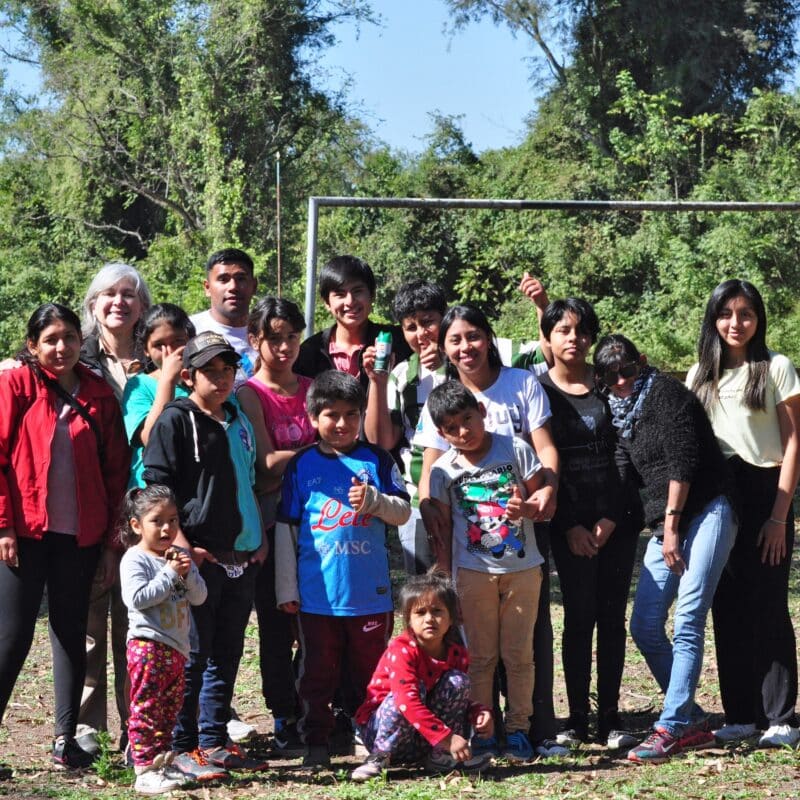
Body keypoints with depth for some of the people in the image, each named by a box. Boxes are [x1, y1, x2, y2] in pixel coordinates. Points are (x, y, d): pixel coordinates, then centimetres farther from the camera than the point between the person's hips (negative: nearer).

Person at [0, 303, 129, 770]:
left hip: (81, 535, 4)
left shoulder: (99, 393, 8)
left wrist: (114, 526, 5)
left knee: (71, 633, 9)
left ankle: (66, 738, 16)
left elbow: (116, 465, 10)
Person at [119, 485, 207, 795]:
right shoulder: (134, 559, -7)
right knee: (146, 708, -8)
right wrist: (169, 574, -17)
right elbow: (137, 598, -20)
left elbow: (200, 596, 8)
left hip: (176, 647, 7)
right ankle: (145, 770, -8)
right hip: (147, 644, -7)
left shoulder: (180, 556, 13)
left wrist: (187, 573, -11)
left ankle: (161, 761, 21)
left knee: (170, 708, 12)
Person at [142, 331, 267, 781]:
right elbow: (157, 485, -11)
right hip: (200, 556, -7)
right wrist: (182, 544, -15)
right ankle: (186, 747, 3)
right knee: (193, 655, -4)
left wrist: (261, 538, 16)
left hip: (243, 557, 7)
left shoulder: (239, 421, 15)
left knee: (227, 655, 11)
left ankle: (215, 741, 18)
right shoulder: (176, 420, -6)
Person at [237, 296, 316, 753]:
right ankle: (285, 720, 9)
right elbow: (266, 463, -11)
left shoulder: (313, 387, 12)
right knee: (277, 624, 1)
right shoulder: (250, 394, -3)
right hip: (273, 522, -4)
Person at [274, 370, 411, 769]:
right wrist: (286, 588, 3)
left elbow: (403, 512, 3)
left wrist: (375, 501, -19)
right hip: (317, 592, 0)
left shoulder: (377, 460, 5)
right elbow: (286, 529, 6)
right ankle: (316, 742, 15)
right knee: (318, 672, 6)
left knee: (370, 670, 8)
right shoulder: (302, 465, 4)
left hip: (370, 591, 0)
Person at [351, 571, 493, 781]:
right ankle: (378, 758, -21)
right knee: (414, 689, -33)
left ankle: (439, 756, -10)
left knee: (458, 680, -13)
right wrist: (446, 737, -41)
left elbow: (463, 699, 9)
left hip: (424, 742, 5)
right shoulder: (401, 651, -23)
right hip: (380, 730, -5)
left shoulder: (457, 653, -2)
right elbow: (408, 701, -35)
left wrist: (479, 712, -16)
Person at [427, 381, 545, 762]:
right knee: (481, 656, 4)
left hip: (522, 568, 0)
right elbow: (441, 529, 5)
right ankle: (481, 732, 10)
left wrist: (526, 508, -22)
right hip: (473, 571, 0)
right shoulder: (443, 469, -1)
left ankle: (517, 729, 13)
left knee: (519, 654, 4)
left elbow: (541, 495, 1)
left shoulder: (515, 449, -3)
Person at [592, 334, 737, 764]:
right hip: (665, 525, 9)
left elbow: (683, 460, -11)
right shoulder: (619, 413, 19)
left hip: (706, 511, -9)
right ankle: (693, 721, 11)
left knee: (687, 622, -15)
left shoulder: (665, 392, -4)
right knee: (644, 628, 3)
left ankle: (671, 727, -18)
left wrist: (671, 523, -13)